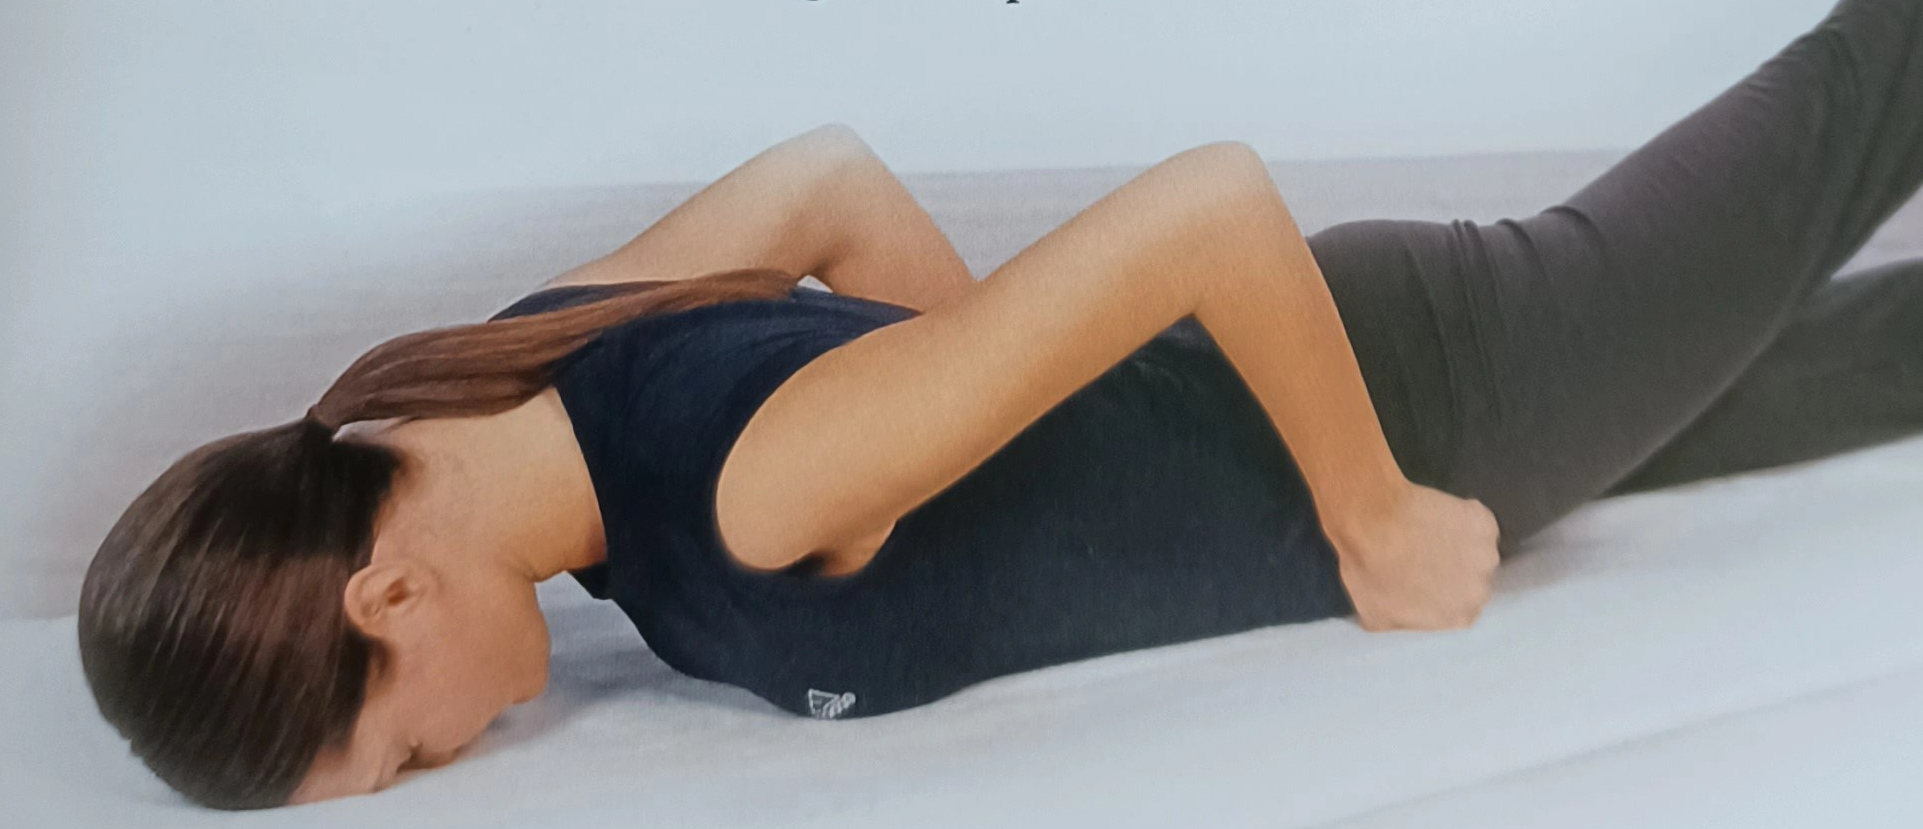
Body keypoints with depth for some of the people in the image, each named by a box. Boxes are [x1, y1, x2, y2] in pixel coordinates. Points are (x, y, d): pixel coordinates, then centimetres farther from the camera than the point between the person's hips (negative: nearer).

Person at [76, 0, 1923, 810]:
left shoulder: (766, 489, -39)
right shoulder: (523, 370, -14)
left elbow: (1211, 197, -39)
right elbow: (832, 168, 0)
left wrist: (1375, 517, -25)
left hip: (1417, 404, -6)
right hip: (1238, 372, 6)